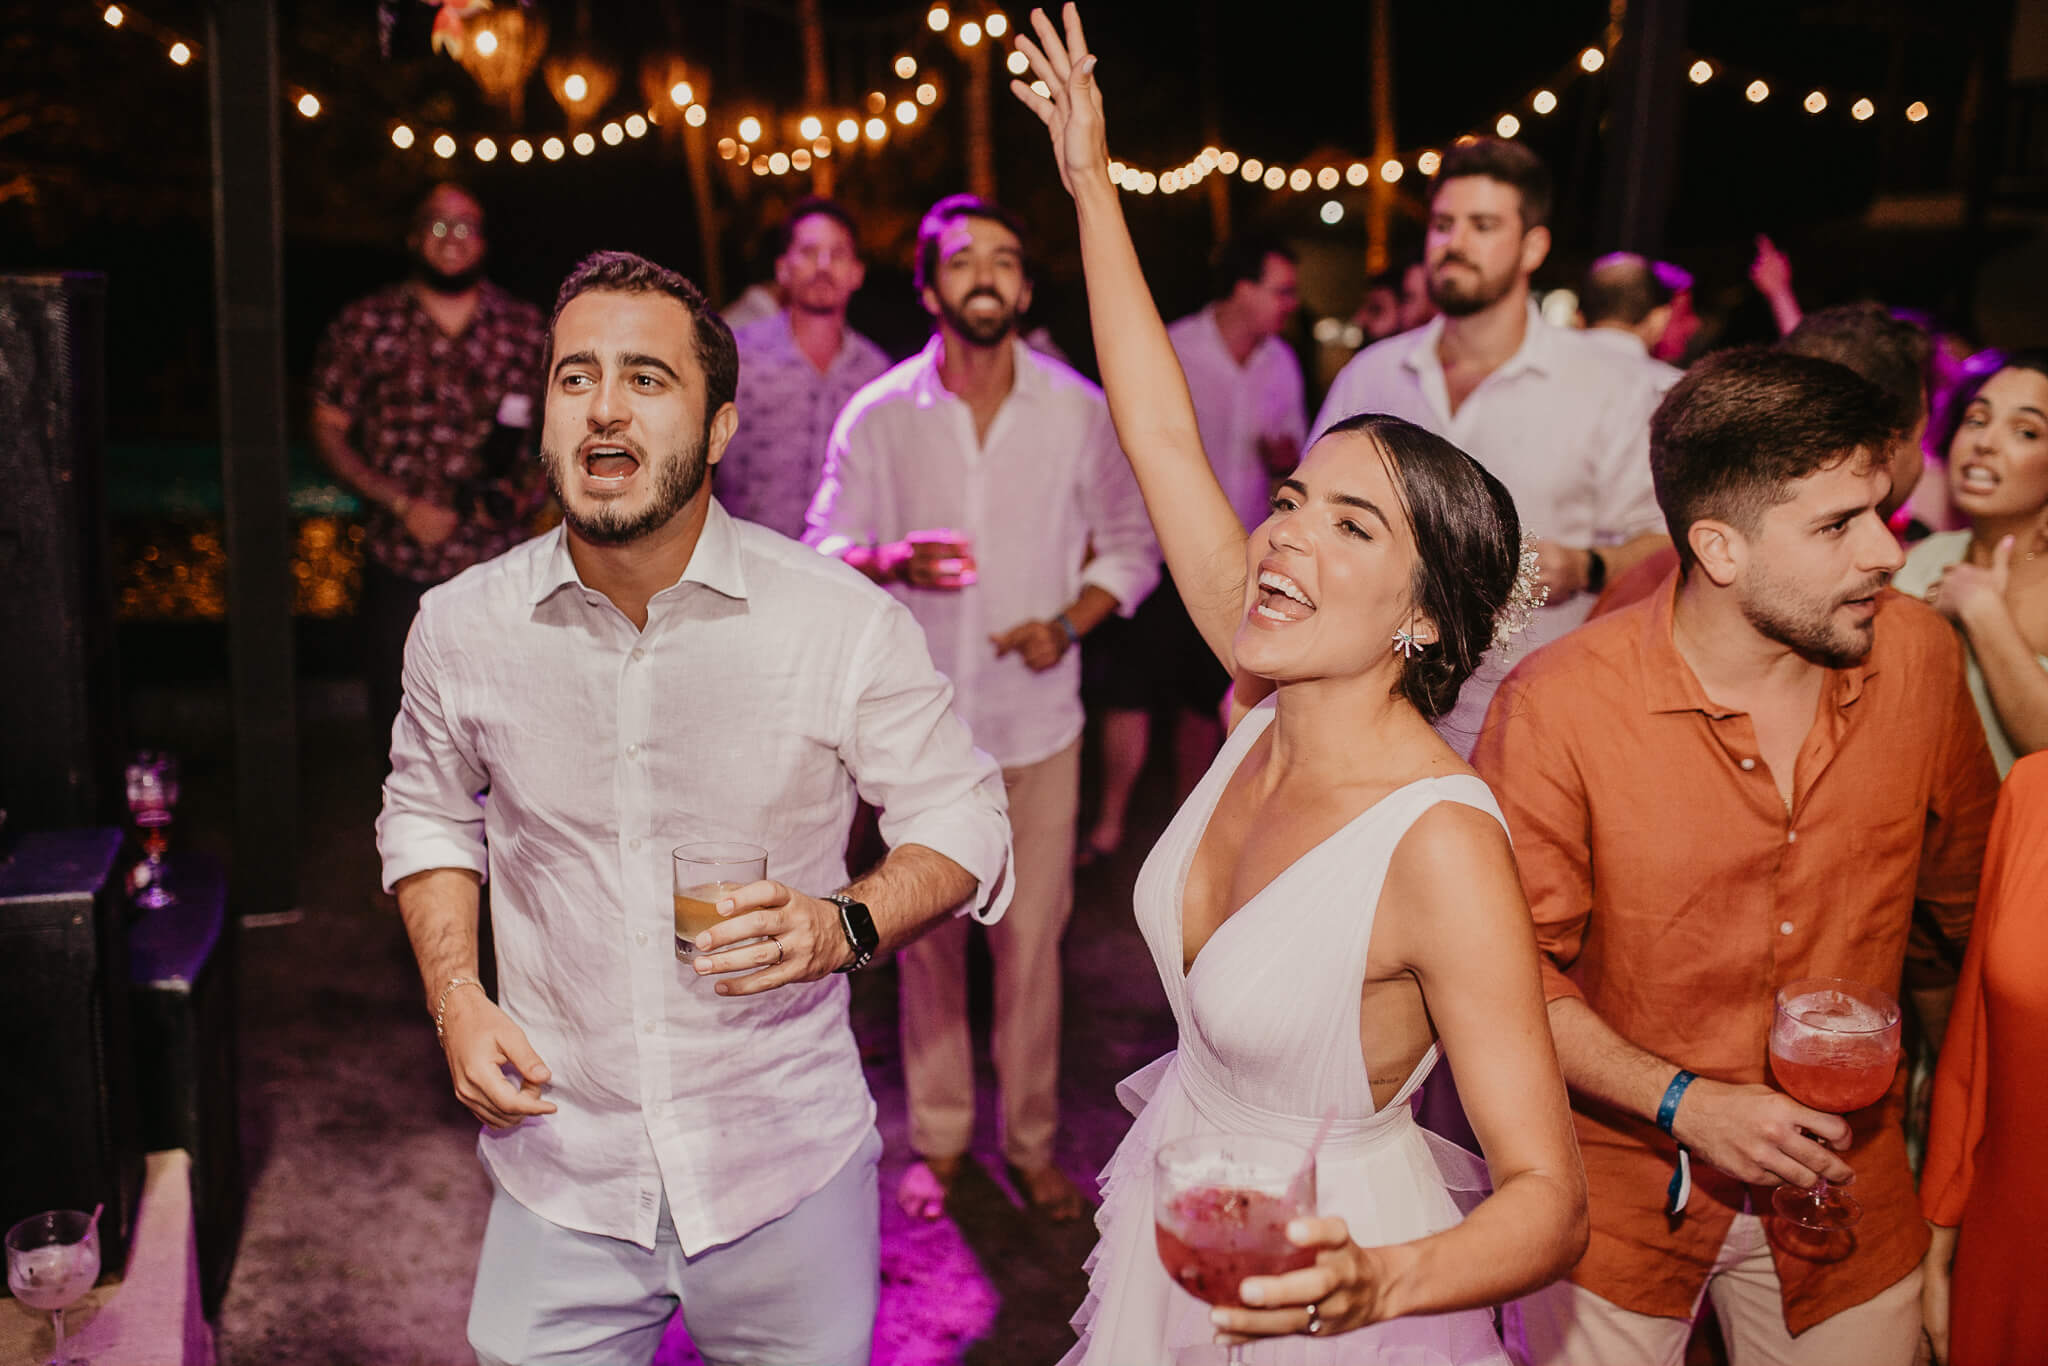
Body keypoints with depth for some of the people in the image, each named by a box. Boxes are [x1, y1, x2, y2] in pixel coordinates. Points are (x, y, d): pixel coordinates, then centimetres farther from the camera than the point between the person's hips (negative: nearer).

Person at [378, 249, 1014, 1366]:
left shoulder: (847, 622, -13)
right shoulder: (460, 626, -5)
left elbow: (960, 821, -3)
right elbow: (428, 811, 13)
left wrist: (845, 927, -22)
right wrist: (454, 999, -1)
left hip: (787, 1169, -1)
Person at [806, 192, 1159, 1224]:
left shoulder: (1080, 411, 0)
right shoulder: (879, 414, -1)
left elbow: (1132, 543, 8)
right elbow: (825, 546, 0)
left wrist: (1070, 621, -9)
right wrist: (891, 561, -22)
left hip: (1037, 714, 0)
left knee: (1033, 938, 4)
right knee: (928, 934, 9)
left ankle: (1032, 1141, 22)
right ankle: (938, 1138, 26)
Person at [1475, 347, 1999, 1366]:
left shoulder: (1917, 655, -9)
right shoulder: (1558, 707, -22)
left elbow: (1969, 890, 8)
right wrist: (1683, 1103, -20)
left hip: (1844, 1185, 4)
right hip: (1621, 1192, -3)